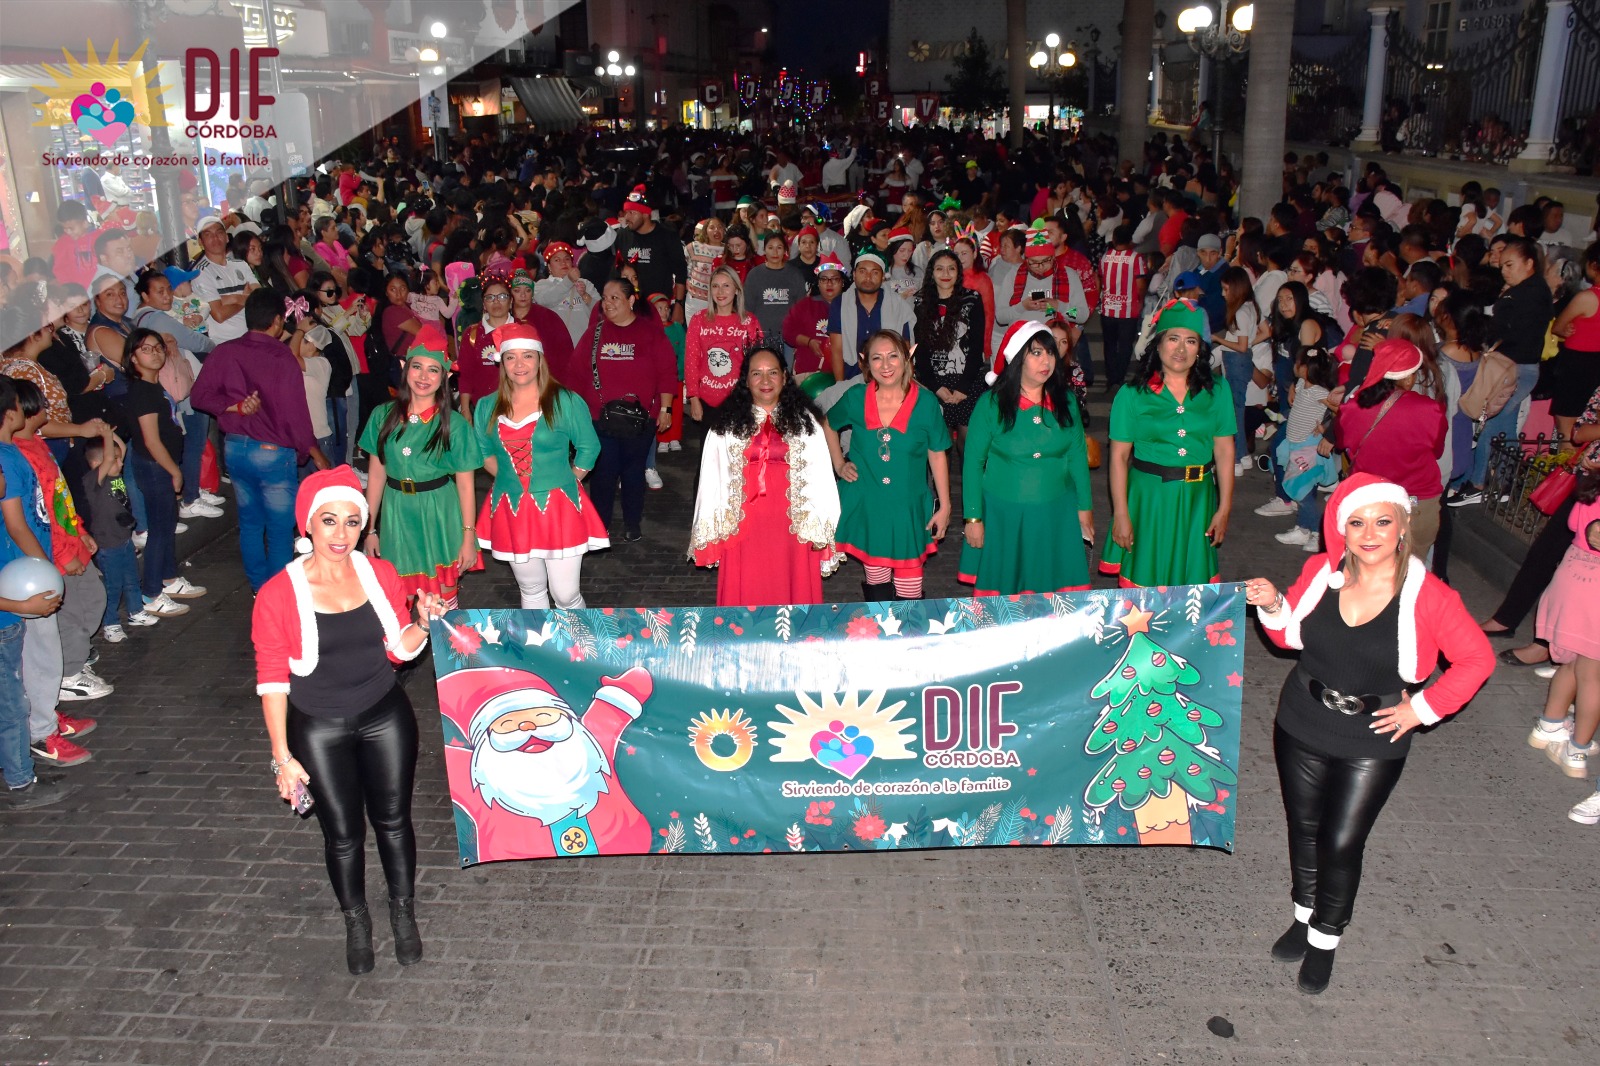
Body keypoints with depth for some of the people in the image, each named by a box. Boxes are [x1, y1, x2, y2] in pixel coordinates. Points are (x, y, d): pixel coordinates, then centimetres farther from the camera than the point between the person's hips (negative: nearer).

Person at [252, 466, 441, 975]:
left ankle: (404, 912, 38)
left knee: (392, 820, 14)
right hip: (319, 731, -2)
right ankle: (355, 920, 39)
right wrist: (282, 755, -10)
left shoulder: (381, 575, -6)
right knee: (343, 833, 12)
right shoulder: (278, 595, -16)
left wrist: (424, 623, -16)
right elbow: (272, 680, -9)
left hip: (386, 718, 2)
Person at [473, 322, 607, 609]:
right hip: (511, 511, 3)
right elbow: (486, 454, 16)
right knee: (531, 591, 15)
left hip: (559, 509, -3)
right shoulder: (487, 407, 6)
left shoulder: (566, 402, -5)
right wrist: (509, 479, 3)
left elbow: (589, 448, 2)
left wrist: (564, 482, -1)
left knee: (566, 595, -1)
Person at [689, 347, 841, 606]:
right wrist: (712, 531, 4)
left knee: (793, 593, 5)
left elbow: (820, 477, 1)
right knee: (746, 596, 5)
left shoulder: (804, 421, 4)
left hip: (792, 524, 0)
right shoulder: (726, 425, 5)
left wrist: (819, 529, -4)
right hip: (743, 525, 0)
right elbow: (712, 479, 6)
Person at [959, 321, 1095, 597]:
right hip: (1003, 516, -2)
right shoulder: (992, 403, -8)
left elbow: (1077, 455, 8)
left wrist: (1085, 507, 8)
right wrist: (973, 517, -5)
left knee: (1055, 595, 7)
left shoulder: (1066, 400, 2)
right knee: (1001, 594, 8)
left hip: (1056, 515, 3)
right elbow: (973, 461, -4)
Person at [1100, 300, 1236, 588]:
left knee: (1194, 582, 11)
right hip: (1149, 497, -2)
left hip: (1198, 499, 2)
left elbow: (1224, 451, 4)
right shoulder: (1133, 394, -4)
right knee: (1143, 584, 5)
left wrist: (1224, 509, 2)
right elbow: (1119, 456, -5)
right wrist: (1120, 514, -8)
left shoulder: (1216, 391, 3)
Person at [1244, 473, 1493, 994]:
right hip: (1302, 730, 3)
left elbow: (1477, 659, -5)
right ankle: (1304, 916, 42)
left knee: (1341, 843, 2)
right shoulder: (1321, 572, -9)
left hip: (1373, 744, -3)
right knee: (1305, 828, 17)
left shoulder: (1428, 596, -18)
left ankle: (1326, 938, 27)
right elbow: (1291, 636, 6)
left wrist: (1422, 708, -8)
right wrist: (1272, 605, -15)